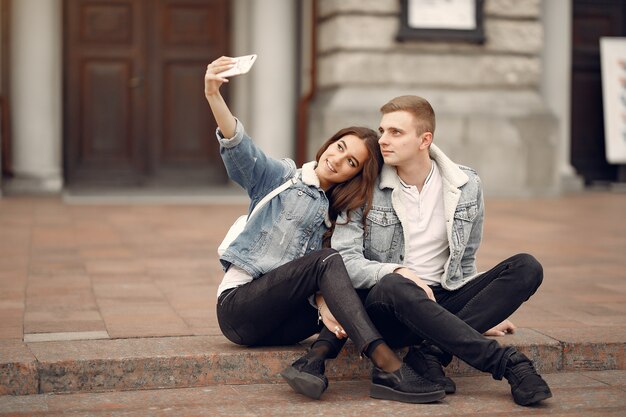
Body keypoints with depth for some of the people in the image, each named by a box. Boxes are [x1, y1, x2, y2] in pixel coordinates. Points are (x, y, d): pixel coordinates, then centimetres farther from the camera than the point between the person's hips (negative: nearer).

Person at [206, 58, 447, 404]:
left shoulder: (338, 215, 13)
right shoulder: (280, 177, 2)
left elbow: (321, 281, -1)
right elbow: (239, 150, -18)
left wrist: (323, 303, -25)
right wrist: (213, 97, -36)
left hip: (276, 323, 5)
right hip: (238, 305, -5)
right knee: (328, 260, -28)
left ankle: (312, 364, -39)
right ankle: (389, 369, -41)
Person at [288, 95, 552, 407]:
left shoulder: (466, 186, 6)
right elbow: (343, 260, -10)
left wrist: (486, 312, 16)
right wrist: (397, 271, -25)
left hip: (444, 302, 4)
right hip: (388, 307, -3)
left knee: (526, 267, -16)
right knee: (392, 287, -39)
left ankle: (429, 354, -29)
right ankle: (507, 362, -34)